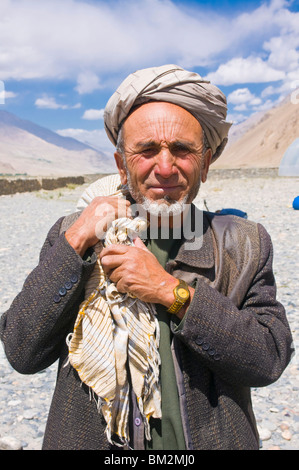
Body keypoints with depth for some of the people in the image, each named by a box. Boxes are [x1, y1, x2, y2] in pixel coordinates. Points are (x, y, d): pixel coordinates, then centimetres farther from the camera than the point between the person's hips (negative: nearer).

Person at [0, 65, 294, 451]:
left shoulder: (245, 245, -7)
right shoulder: (73, 236, -8)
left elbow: (271, 359, -15)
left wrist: (172, 290, -24)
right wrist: (75, 244, -22)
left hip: (212, 440, 1)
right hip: (92, 440, 0)